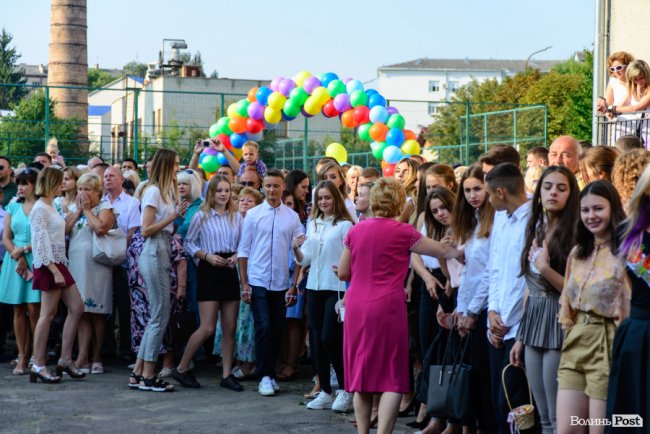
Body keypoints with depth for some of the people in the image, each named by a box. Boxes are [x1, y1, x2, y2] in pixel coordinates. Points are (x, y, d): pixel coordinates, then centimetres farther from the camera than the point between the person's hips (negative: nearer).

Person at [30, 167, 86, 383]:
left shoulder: (50, 207, 16)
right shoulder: (40, 208, -13)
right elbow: (41, 242, -18)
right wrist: (54, 270, -21)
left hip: (58, 264, 10)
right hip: (48, 266, -10)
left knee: (76, 308, 7)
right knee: (48, 314, -6)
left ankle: (65, 359, 12)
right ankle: (38, 365, 1)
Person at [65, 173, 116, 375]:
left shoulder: (105, 207, 1)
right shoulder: (73, 208, 16)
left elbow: (101, 228, -18)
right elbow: (63, 230, 2)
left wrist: (87, 209, -6)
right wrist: (78, 210, 0)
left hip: (97, 265, -5)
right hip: (76, 264, 5)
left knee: (96, 312, 0)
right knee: (82, 311, 2)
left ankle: (96, 358, 7)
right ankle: (82, 358, 1)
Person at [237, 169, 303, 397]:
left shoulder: (292, 217, 4)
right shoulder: (253, 214, 2)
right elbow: (243, 250, 4)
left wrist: (294, 286, 2)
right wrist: (244, 284, 0)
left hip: (281, 282, 2)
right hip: (258, 281, -2)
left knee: (277, 330, 7)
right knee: (264, 328, -9)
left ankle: (270, 373, 20)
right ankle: (265, 377, -1)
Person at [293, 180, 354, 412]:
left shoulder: (345, 225, -6)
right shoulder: (312, 224, 12)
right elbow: (304, 260, 12)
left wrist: (350, 292, -17)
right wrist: (296, 249, -8)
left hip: (336, 287, -6)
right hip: (314, 287, 6)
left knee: (329, 338, -10)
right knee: (317, 340, 8)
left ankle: (345, 390, 4)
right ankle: (325, 392, 17)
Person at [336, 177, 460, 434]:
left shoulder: (356, 231, 6)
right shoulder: (402, 232, -6)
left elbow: (342, 273, 12)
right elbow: (443, 252, 4)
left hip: (356, 307, 5)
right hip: (387, 307, -5)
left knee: (361, 373, 13)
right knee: (393, 378, 0)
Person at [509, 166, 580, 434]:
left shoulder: (575, 235, -9)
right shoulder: (535, 231, 13)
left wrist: (546, 269, -22)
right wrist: (520, 337, 16)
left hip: (558, 325, -7)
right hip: (533, 324, 7)